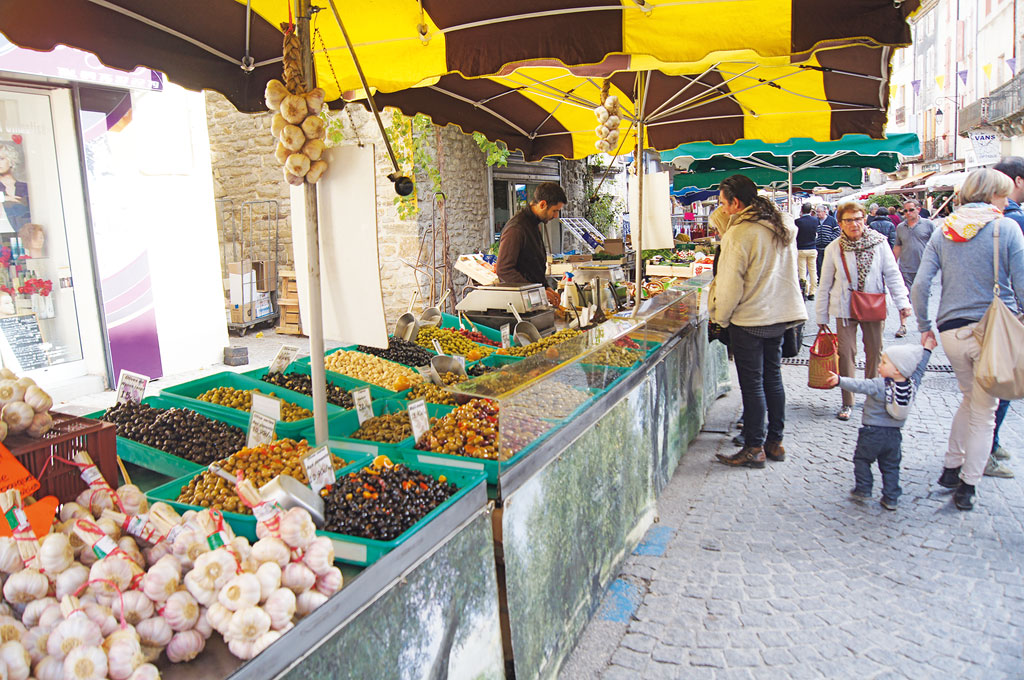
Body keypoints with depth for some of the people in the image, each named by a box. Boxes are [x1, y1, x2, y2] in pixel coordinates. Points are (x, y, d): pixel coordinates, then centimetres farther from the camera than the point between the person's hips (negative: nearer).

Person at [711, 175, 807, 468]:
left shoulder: (739, 234, -18)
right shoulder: (784, 227, 6)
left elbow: (730, 284, -16)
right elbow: (783, 272, 14)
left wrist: (721, 317, -2)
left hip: (749, 319, -7)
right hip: (779, 315, 8)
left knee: (752, 384, 1)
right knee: (773, 378, 16)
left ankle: (754, 449, 9)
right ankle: (775, 442, 25)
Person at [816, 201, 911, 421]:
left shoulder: (879, 243, -4)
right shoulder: (834, 249, -3)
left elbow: (892, 275, 1)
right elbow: (825, 284, 3)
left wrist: (902, 302, -7)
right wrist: (821, 315, 4)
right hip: (845, 308, -1)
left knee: (875, 352, 11)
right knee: (846, 353, -3)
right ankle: (847, 402, 7)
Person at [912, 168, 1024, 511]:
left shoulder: (943, 231, 4)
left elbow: (920, 285, -2)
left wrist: (925, 326, 8)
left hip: (952, 331, 4)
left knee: (970, 399, 25)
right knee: (984, 411, 9)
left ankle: (951, 467, 27)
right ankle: (967, 486, 12)